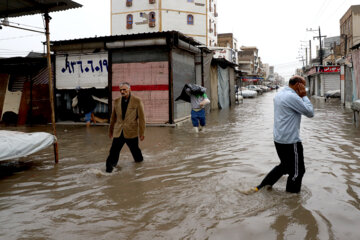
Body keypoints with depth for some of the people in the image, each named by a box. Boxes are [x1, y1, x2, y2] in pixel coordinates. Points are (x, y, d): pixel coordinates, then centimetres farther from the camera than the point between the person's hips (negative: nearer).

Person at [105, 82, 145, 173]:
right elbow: (113, 117, 15)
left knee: (135, 150, 12)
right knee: (114, 151, -4)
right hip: (118, 132, 2)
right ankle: (109, 168, 6)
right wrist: (110, 130, 19)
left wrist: (142, 132, -5)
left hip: (131, 132, -2)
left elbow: (141, 118, -4)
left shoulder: (137, 101, -5)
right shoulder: (116, 101, 7)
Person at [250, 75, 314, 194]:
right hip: (290, 141, -10)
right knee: (297, 170, 8)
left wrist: (301, 97, 8)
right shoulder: (292, 96, -20)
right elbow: (310, 112, -15)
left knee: (284, 166, 24)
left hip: (278, 138, 10)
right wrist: (304, 96, -6)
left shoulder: (279, 94, 10)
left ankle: (260, 188, 25)